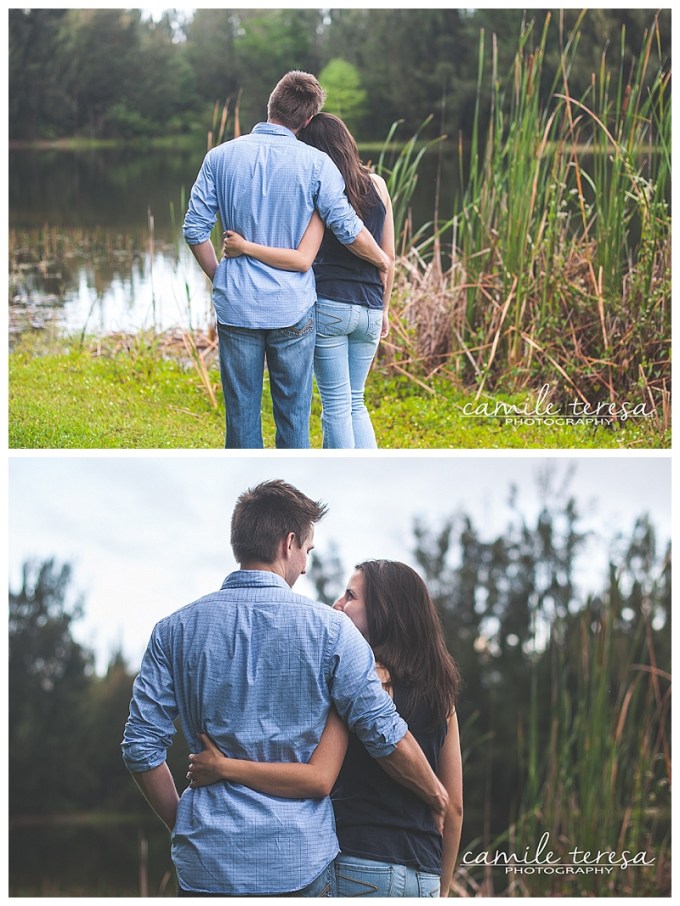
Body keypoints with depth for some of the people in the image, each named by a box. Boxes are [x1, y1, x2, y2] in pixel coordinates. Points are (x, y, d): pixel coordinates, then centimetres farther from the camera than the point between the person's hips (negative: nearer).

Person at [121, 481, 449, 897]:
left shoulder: (175, 631, 0)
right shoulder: (329, 628, -6)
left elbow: (142, 748, 0)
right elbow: (386, 735, -6)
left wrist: (182, 825, 13)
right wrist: (438, 796, 11)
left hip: (207, 862, 2)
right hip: (300, 860, -2)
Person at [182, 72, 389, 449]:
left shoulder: (220, 156, 0)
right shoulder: (315, 163, -6)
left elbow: (195, 229, 0)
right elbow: (347, 228, -7)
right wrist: (383, 261, 12)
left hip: (236, 305, 2)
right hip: (292, 306, -1)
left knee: (241, 413, 9)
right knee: (293, 414, 9)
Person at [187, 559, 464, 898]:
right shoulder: (441, 691, 11)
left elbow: (319, 778, -19)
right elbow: (454, 806, 13)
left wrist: (223, 767, -17)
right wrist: (441, 889, 21)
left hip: (358, 864, -7)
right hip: (424, 878, 7)